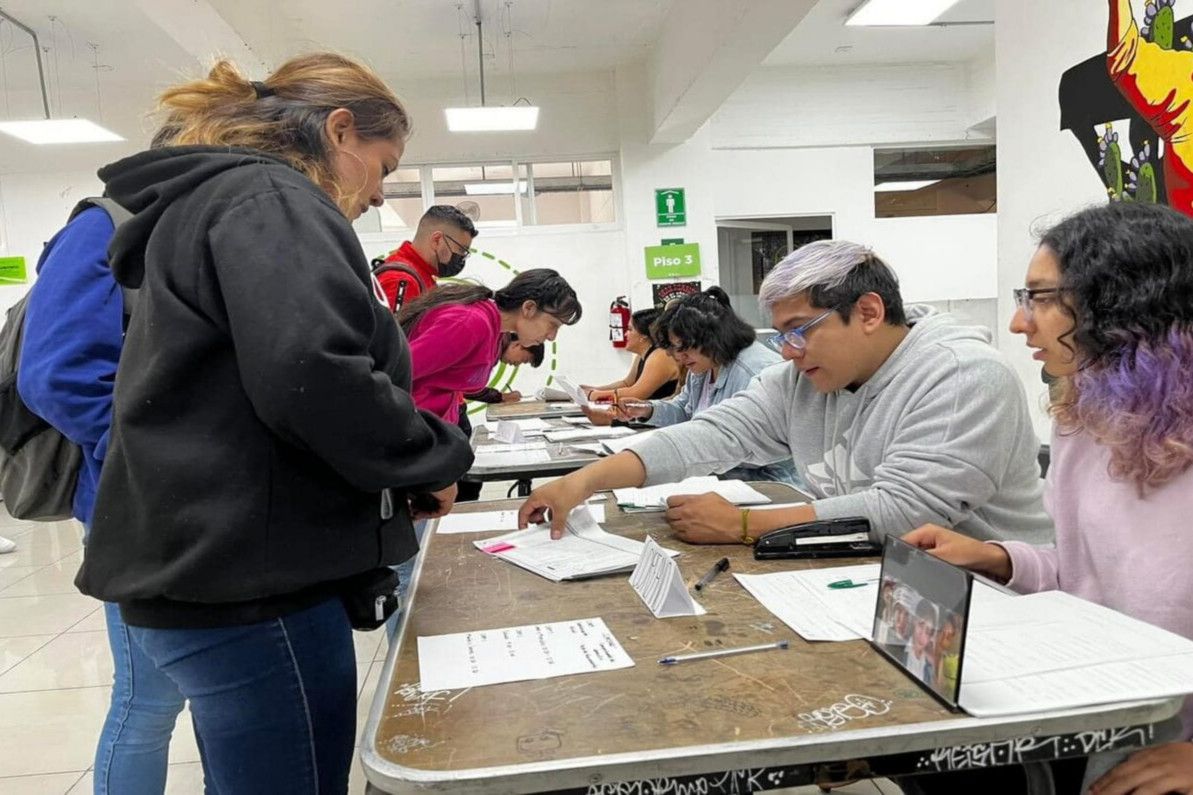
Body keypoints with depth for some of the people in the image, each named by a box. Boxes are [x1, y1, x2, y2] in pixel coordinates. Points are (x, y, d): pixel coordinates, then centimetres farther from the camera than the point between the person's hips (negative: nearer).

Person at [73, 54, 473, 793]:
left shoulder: (206, 201, 20)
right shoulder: (272, 202, -11)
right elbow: (311, 379, -28)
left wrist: (397, 475, 13)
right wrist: (431, 462, -10)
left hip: (212, 568, 10)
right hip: (253, 581, -10)